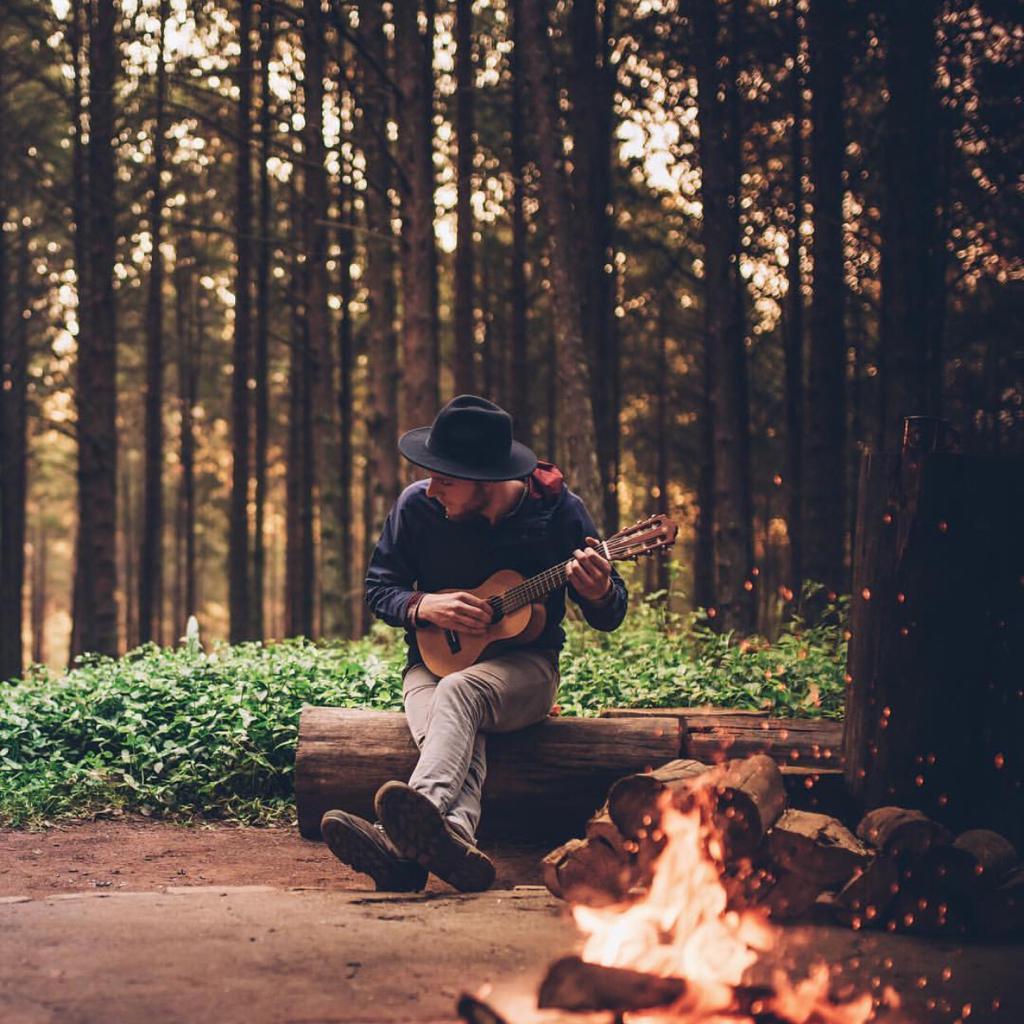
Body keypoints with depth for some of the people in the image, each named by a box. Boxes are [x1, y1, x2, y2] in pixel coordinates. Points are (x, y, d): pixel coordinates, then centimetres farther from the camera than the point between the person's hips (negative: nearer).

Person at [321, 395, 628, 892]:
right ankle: (453, 839, -66)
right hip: (436, 658, 2)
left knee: (458, 690, -38)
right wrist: (425, 606, -15)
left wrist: (599, 594, -26)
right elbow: (378, 587, 7)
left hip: (524, 666, -2)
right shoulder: (416, 505, -4)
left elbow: (609, 617, -1)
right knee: (459, 739, -34)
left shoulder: (557, 509, -7)